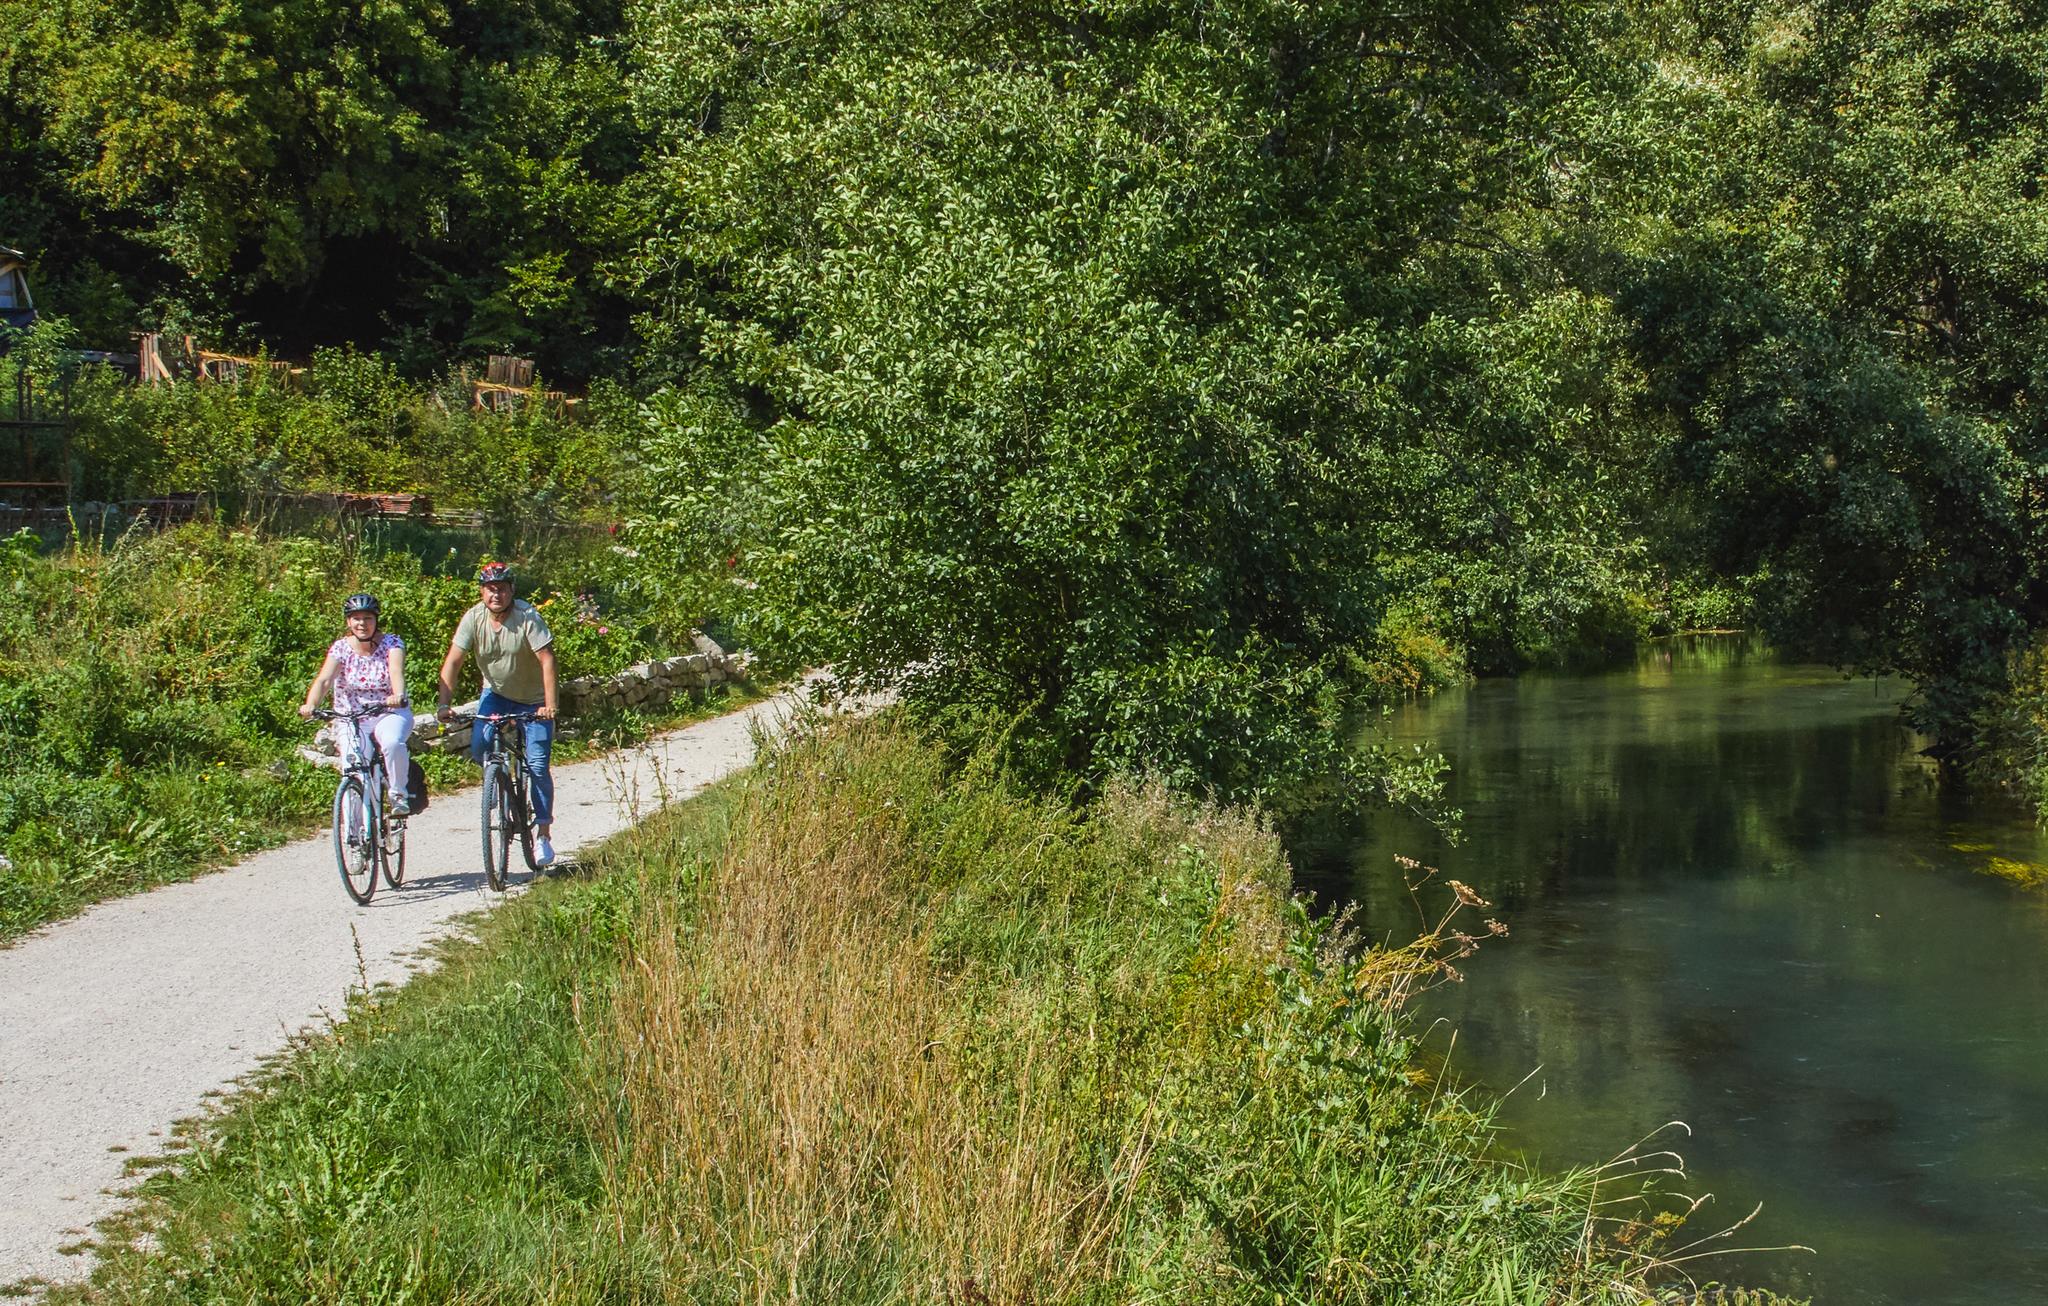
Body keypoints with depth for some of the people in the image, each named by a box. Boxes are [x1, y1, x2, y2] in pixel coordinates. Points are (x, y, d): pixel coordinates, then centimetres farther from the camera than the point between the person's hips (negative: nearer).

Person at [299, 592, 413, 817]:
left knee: (393, 742, -34)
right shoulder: (340, 648, -3)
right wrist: (310, 705, -38)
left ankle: (398, 794, -13)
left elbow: (396, 672, -26)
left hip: (389, 714, -1)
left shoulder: (391, 643, -6)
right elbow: (324, 680, -18)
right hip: (351, 719, 1)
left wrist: (398, 695, -48)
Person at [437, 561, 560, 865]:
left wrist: (550, 706, -38)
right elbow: (453, 662, -16)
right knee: (479, 747, -20)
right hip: (496, 693, 3)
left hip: (533, 700, -3)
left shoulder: (528, 617, -23)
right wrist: (445, 703, -28)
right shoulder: (474, 618, -14)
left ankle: (543, 834, 0)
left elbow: (547, 660, -28)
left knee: (537, 766, -10)